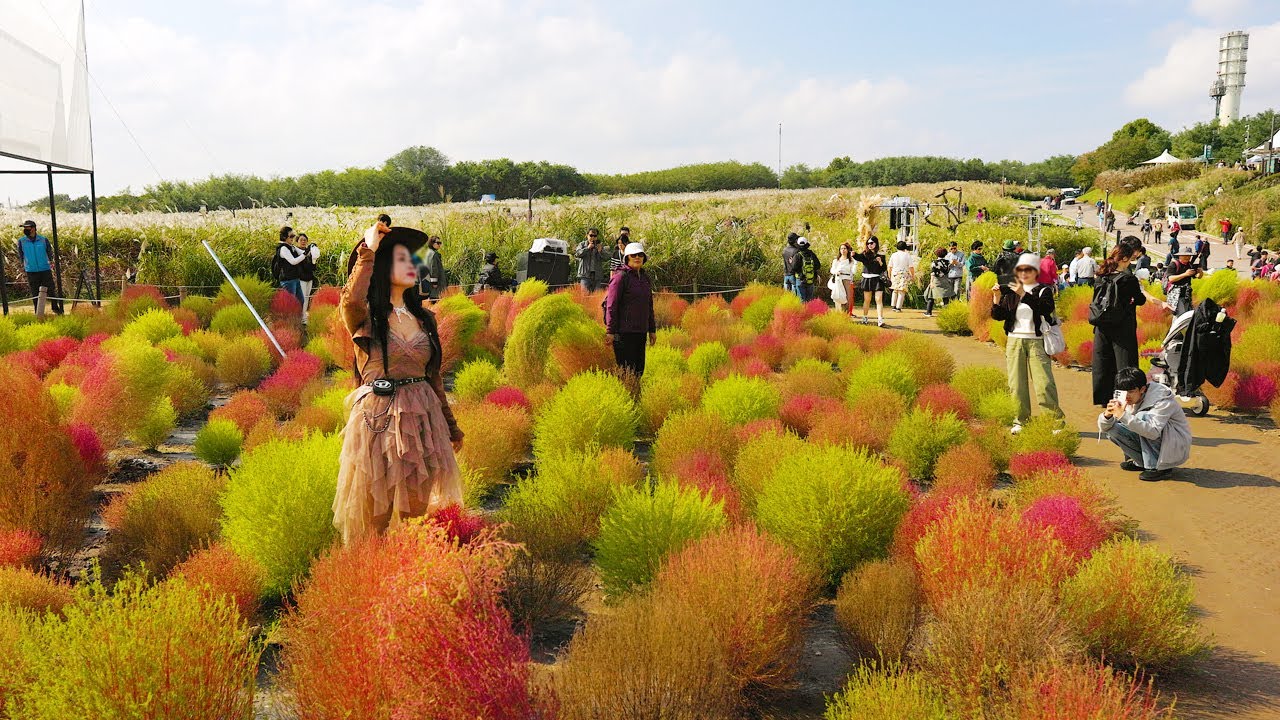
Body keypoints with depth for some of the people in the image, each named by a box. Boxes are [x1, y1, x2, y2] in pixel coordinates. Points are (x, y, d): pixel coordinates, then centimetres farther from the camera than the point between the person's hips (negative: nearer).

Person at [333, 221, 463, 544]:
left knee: (418, 506, 10)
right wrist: (368, 249, -18)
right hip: (377, 417, -4)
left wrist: (451, 427, 21)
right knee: (375, 508, 4)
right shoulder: (364, 316, -3)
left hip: (423, 418, 5)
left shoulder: (424, 318, 12)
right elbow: (352, 299, -29)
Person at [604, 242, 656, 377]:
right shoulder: (620, 277, -8)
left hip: (641, 331, 7)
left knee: (639, 369, 10)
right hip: (624, 331, -7)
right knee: (626, 370, -6)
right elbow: (611, 306, -11)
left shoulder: (645, 278, 15)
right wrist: (610, 331, -15)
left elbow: (649, 305, 21)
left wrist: (652, 330, 19)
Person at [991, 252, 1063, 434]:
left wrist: (1024, 294, -27)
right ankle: (1020, 421, 10)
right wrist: (996, 300, -12)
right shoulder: (1011, 292, 12)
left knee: (1044, 383, -10)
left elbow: (1045, 308, -18)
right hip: (1015, 341, 3)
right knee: (1016, 383, 3)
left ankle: (1055, 421, -3)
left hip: (1037, 342, -3)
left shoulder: (1044, 290, 3)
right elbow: (999, 316, 6)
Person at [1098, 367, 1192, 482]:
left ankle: (1157, 467, -19)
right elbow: (1103, 428, -6)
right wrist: (1107, 415, -29)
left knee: (1143, 417, -29)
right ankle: (1142, 462, 4)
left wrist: (1124, 416, -45)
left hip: (1176, 448, -7)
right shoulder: (1126, 399, -4)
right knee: (1113, 430, -10)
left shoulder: (1162, 399, -23)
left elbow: (1153, 431, -40)